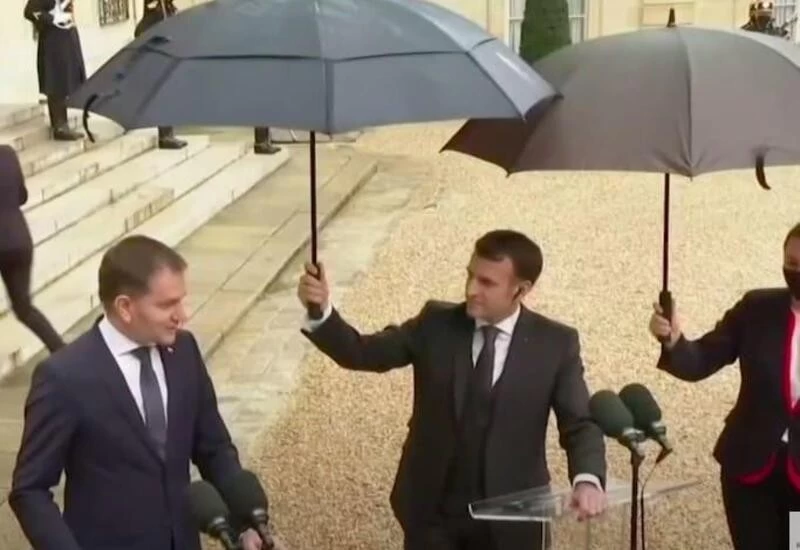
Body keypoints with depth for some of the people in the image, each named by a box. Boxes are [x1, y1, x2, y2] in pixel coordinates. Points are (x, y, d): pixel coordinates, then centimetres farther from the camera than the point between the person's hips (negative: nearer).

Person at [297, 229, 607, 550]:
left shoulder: (555, 343, -7)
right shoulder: (436, 325, -3)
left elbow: (580, 423, -9)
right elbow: (363, 352, -7)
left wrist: (588, 480, -30)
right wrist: (321, 312, -27)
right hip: (432, 510, 2)